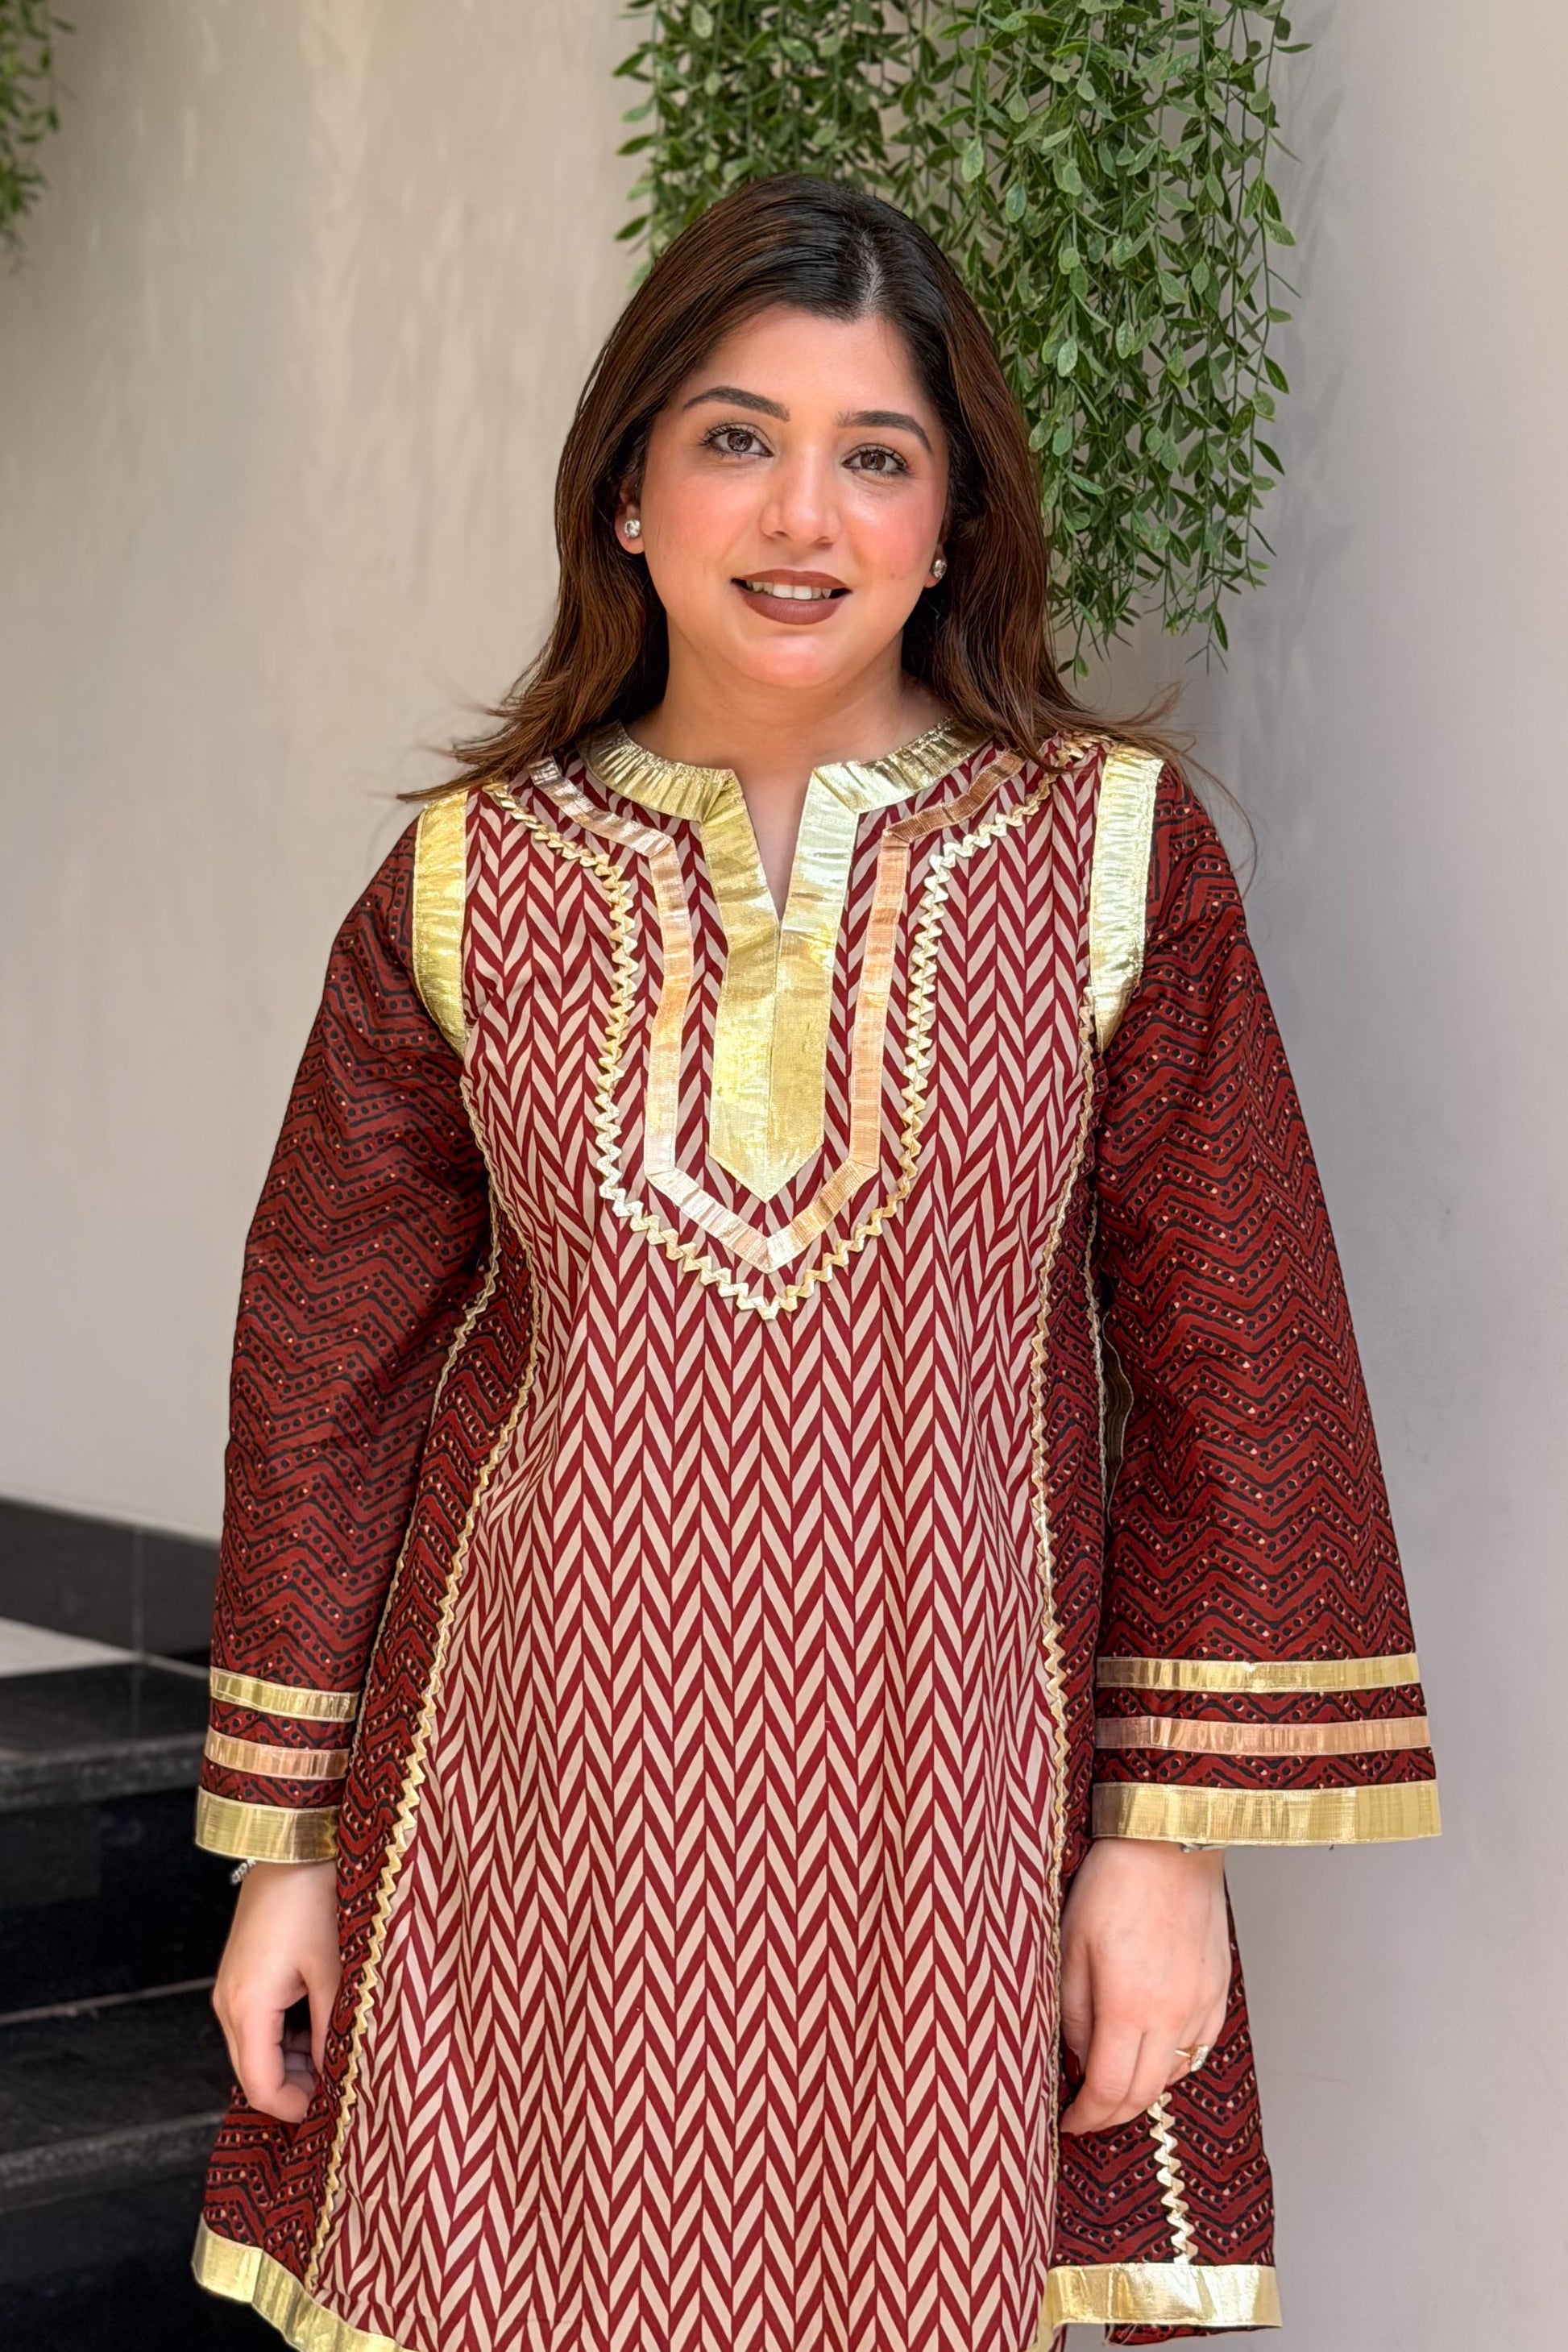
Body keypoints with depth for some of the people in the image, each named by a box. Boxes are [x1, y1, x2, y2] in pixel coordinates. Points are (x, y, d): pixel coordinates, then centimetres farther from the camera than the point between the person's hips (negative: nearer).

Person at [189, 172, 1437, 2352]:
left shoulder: (1113, 852, -1)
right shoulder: (467, 885, 2)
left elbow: (1234, 1357, 0)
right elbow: (323, 1365, 7)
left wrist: (1176, 1829, -4)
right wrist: (282, 1842, 7)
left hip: (945, 1798, -1)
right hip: (541, 1802, 1)